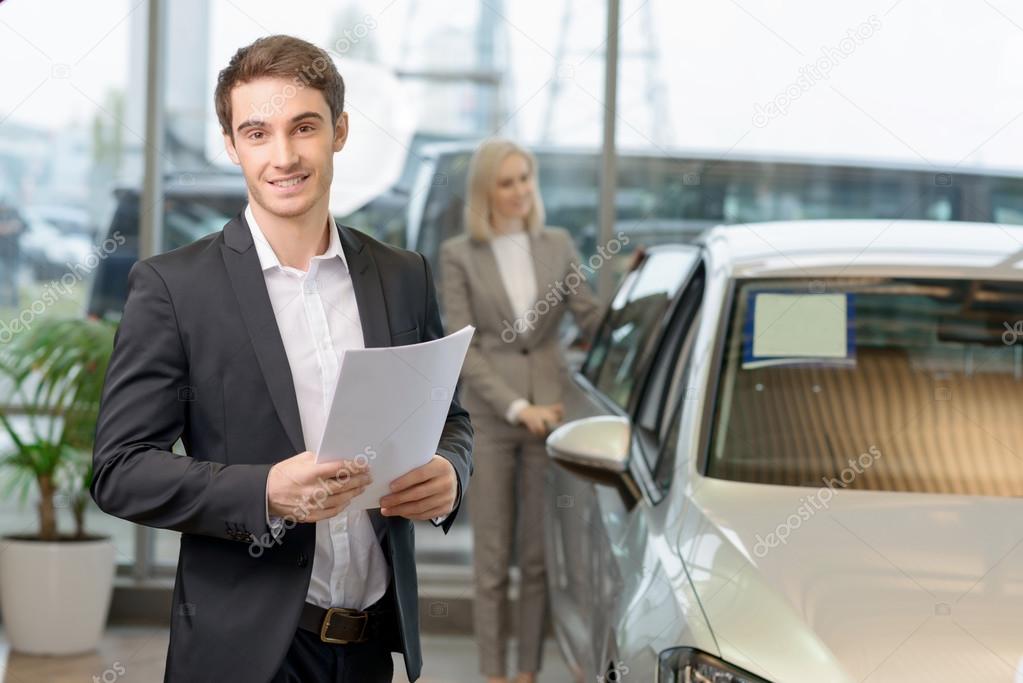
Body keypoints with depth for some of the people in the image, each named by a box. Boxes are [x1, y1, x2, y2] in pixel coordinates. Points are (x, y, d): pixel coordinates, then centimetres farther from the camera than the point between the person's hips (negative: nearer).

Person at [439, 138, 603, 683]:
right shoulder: (458, 255, -4)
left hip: (550, 409, 3)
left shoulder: (557, 245, 6)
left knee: (540, 555, 6)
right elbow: (463, 348, -8)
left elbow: (591, 319, 6)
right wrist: (518, 408, -16)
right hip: (489, 416, -2)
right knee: (493, 557, 3)